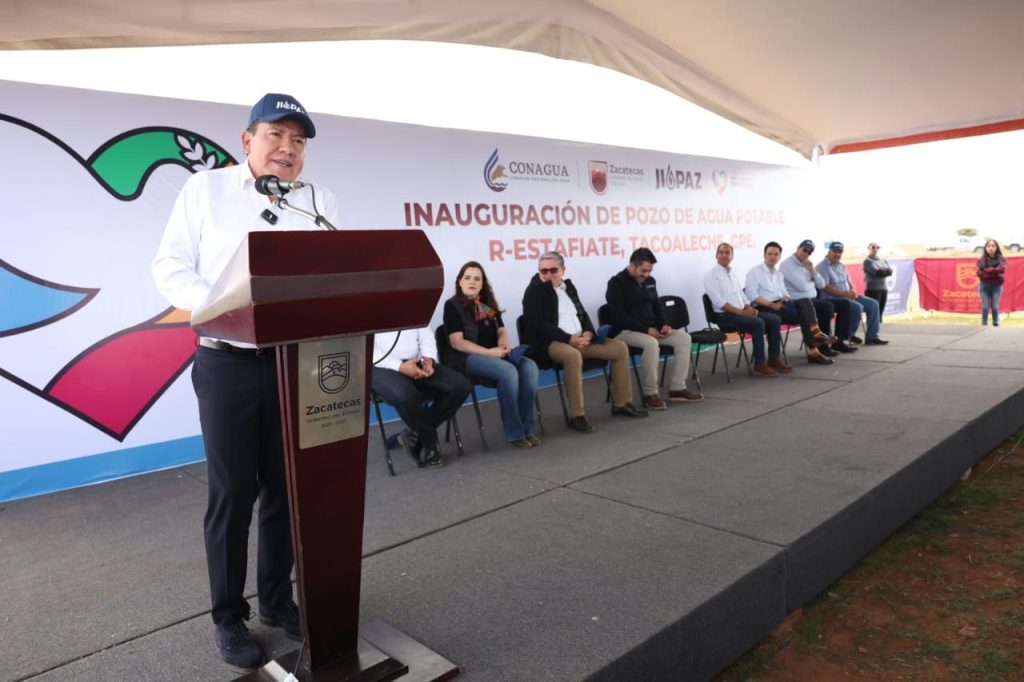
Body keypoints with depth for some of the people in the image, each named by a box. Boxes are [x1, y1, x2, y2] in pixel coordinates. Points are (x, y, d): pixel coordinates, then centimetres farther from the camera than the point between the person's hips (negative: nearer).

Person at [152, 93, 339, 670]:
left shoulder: (321, 201, 8)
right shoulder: (205, 189, 3)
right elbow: (171, 267, -1)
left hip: (299, 364, 2)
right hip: (228, 363, -2)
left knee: (286, 487, 12)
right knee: (232, 492, 5)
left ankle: (277, 598, 31)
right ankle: (228, 615, 23)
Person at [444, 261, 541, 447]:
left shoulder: (488, 304, 18)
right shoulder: (452, 305, -2)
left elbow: (501, 330, 19)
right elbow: (457, 342, -11)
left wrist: (503, 342, -7)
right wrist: (488, 352, -19)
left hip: (495, 353, 6)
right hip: (467, 357, -6)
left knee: (529, 367, -22)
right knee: (508, 371, -33)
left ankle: (526, 428, -18)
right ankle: (514, 432, -21)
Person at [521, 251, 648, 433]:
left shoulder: (568, 286, 18)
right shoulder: (534, 290, -5)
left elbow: (582, 314, 18)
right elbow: (537, 324, -16)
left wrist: (588, 333, -6)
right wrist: (569, 338, -21)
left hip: (580, 339, 8)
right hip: (549, 342, -8)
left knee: (620, 348, -1)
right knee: (573, 356, -40)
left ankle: (621, 403, 7)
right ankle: (577, 415, -32)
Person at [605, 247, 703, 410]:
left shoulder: (650, 281, 13)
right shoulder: (617, 283, -11)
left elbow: (657, 307, 21)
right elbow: (618, 316, -19)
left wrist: (662, 325, -1)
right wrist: (646, 329, -23)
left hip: (650, 329, 8)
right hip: (625, 331, -8)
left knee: (683, 337, -9)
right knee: (651, 343, -37)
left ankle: (677, 388, -7)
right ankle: (650, 394, -25)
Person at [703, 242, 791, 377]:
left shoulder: (732, 274, 19)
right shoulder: (711, 275, -7)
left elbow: (741, 294, 20)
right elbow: (718, 302, -17)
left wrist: (749, 308, -2)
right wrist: (740, 311, -20)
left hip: (741, 311, 8)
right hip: (725, 315, -8)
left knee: (774, 319, -4)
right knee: (758, 323, -29)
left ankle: (774, 358, 0)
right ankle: (759, 365, -21)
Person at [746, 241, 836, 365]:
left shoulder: (779, 273, 24)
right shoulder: (754, 272, 1)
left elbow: (784, 293, 20)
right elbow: (752, 295, -12)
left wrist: (787, 298, -5)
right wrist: (772, 304, -21)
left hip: (780, 304, 6)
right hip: (764, 308, -6)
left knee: (805, 301, -24)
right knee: (803, 314, -26)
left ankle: (815, 333, -42)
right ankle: (813, 351, -25)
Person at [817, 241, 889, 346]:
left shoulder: (842, 266, 18)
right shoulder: (822, 266, -9)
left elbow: (849, 282, 21)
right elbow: (825, 287, -19)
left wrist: (853, 291, -4)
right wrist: (843, 293, -24)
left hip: (847, 296, 9)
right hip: (833, 299, -9)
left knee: (873, 304, 0)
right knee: (857, 307, -30)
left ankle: (871, 337, 1)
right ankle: (848, 335, -11)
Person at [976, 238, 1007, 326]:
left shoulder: (1001, 259, 4)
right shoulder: (981, 260, 3)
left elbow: (1001, 270, -12)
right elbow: (980, 273, -7)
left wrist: (986, 271, -12)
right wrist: (994, 272, -13)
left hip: (996, 286, 0)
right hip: (984, 286, 0)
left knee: (995, 306, 3)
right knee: (985, 306, 1)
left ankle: (996, 324, 11)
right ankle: (984, 325, 6)